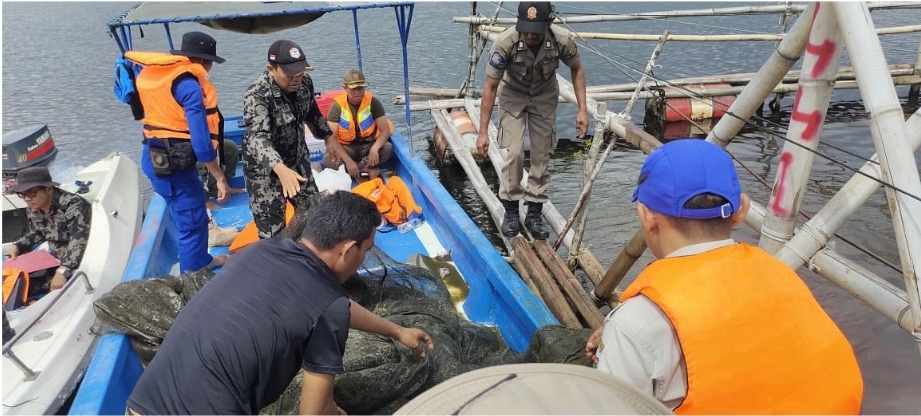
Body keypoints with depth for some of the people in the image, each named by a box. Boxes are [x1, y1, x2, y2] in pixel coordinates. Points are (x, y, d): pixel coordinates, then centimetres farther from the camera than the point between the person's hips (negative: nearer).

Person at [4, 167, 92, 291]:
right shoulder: (33, 209, 2)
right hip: (55, 260, 8)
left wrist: (63, 271, -43)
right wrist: (17, 246, 2)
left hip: (81, 263, -8)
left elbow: (78, 243, -34)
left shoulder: (74, 206, -26)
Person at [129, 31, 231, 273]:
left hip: (156, 158, 10)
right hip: (173, 163, -9)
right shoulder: (189, 86, -19)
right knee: (191, 223, 1)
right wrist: (220, 178, -17)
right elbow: (201, 140, -23)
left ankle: (201, 261, 40)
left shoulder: (155, 74, 8)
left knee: (191, 216, 23)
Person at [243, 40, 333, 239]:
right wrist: (280, 169, -58)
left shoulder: (304, 82, -8)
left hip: (298, 160, 6)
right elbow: (257, 136, -42)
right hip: (265, 169, -6)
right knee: (272, 230, -3)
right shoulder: (257, 95, -28)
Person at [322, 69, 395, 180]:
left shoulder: (373, 102, -11)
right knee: (327, 160, -29)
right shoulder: (337, 106, -13)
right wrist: (348, 161, -30)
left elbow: (385, 130, -14)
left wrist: (374, 149, -35)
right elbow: (331, 138, -18)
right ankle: (366, 169, -20)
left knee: (388, 148, -29)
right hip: (346, 148, 0)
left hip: (368, 145, 0)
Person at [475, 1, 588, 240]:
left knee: (542, 155, 1)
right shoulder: (505, 43, -34)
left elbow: (577, 70, -7)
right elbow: (490, 88, -25)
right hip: (513, 94, -2)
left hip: (545, 95, 2)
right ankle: (510, 210, 6)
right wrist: (483, 132, -25)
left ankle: (534, 214, 14)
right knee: (513, 152, -13)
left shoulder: (563, 40, -29)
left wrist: (582, 109, -15)